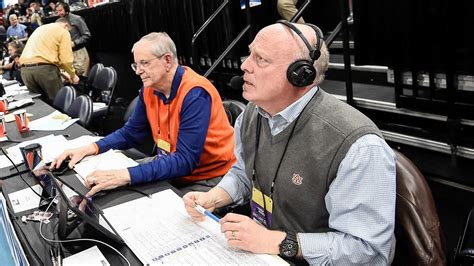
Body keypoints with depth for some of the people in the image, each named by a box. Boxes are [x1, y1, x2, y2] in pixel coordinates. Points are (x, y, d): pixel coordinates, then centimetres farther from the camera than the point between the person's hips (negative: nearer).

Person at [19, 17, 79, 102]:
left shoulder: (40, 29, 29)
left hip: (25, 69, 7)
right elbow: (66, 60, -4)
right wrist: (73, 75, 14)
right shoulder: (63, 31, 7)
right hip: (45, 68, -7)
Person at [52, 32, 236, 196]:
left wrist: (125, 176, -37)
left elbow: (185, 160, -30)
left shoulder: (194, 93, -25)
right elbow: (130, 133, 11)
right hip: (171, 165, 7)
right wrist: (90, 149, -6)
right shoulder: (150, 89, -1)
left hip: (210, 180, -7)